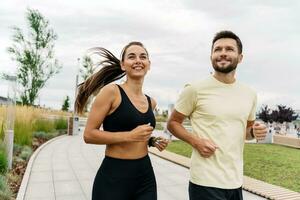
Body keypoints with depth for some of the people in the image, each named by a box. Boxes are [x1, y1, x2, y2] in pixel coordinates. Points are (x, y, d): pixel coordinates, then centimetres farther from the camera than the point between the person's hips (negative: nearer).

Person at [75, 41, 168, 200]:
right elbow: (89, 134, -14)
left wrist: (152, 141, 3)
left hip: (146, 176, 6)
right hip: (113, 177, -5)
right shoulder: (111, 91, -12)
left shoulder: (151, 102, 7)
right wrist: (130, 136, -21)